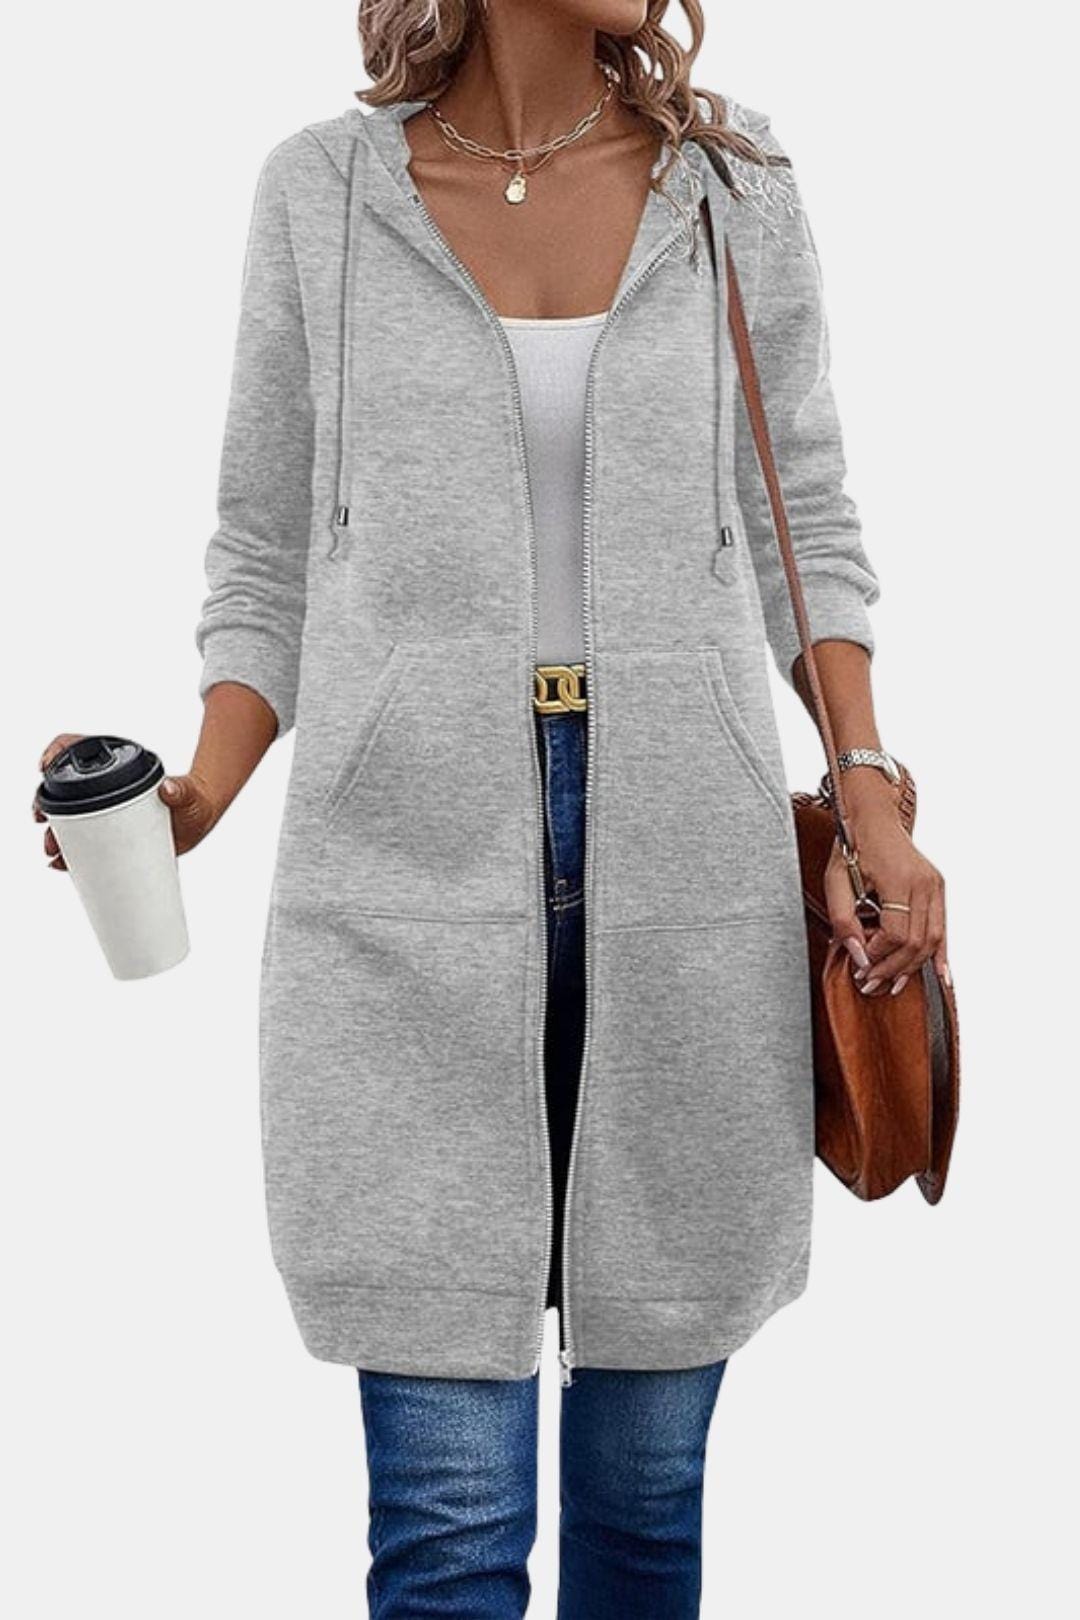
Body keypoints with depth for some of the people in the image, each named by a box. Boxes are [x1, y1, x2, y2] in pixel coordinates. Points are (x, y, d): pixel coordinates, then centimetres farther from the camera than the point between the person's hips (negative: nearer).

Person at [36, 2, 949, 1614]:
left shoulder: (730, 179, 7)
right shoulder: (323, 191, 4)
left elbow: (803, 521, 12)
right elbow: (269, 556, 7)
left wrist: (869, 793, -1)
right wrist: (196, 797, -9)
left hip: (687, 871, 2)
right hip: (410, 878, -1)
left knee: (648, 1477, 9)